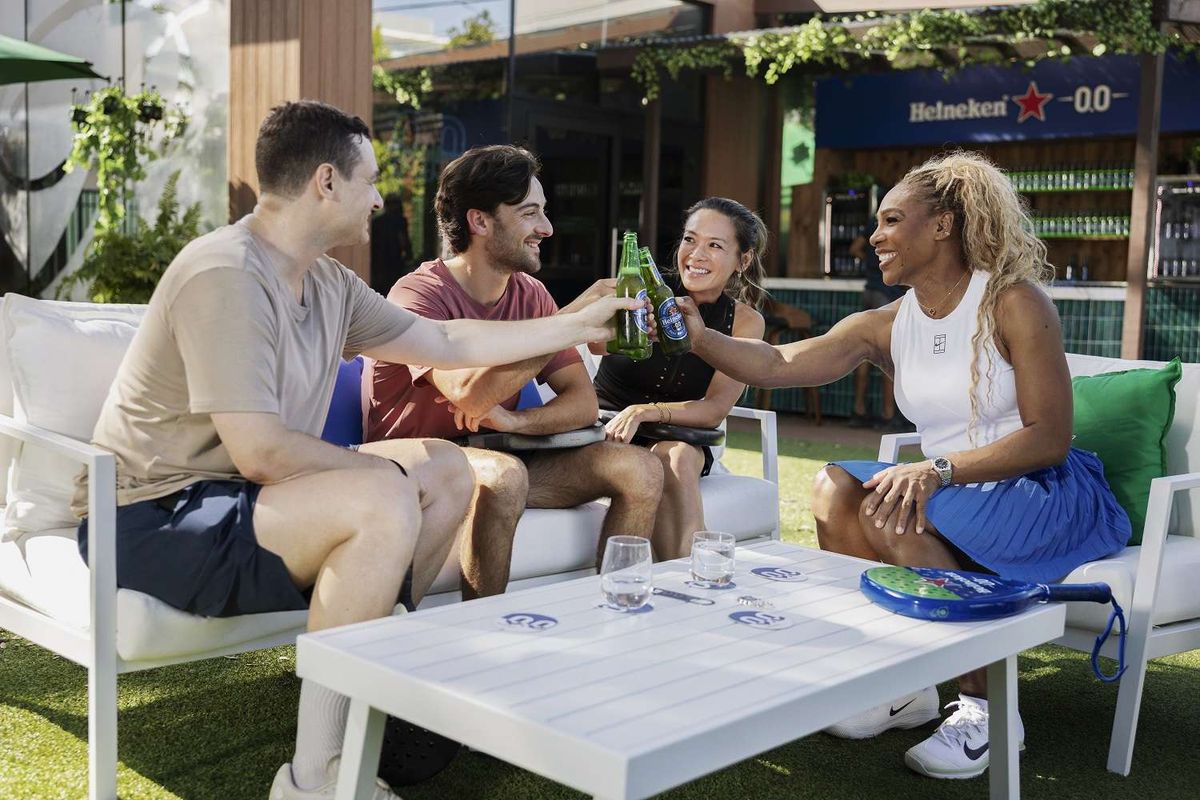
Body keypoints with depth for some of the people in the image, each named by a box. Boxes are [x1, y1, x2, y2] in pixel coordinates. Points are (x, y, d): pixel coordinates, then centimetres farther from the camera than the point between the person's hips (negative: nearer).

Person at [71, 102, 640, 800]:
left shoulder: (329, 284, 7)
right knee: (384, 501, -31)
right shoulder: (225, 276, -22)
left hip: (237, 496, 10)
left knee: (446, 469, 8)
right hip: (155, 519, -10)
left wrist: (578, 325, 21)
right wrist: (380, 469, -12)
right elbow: (260, 452, -27)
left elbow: (449, 343, 17)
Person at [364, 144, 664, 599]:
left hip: (499, 460, 7)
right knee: (504, 474, -38)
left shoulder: (530, 294, 5)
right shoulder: (419, 294, -15)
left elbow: (584, 404, 0)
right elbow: (468, 393, -33)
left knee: (639, 469, -10)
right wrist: (573, 319, -30)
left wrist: (513, 420, -21)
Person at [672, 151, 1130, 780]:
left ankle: (986, 709, -14)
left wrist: (938, 469, -28)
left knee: (888, 512, -28)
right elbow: (779, 364, -7)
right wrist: (698, 338, -23)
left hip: (1050, 494, -6)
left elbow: (1049, 439, -18)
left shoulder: (1013, 303, -12)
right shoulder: (885, 327, 5)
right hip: (953, 492, 6)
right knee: (835, 487, -14)